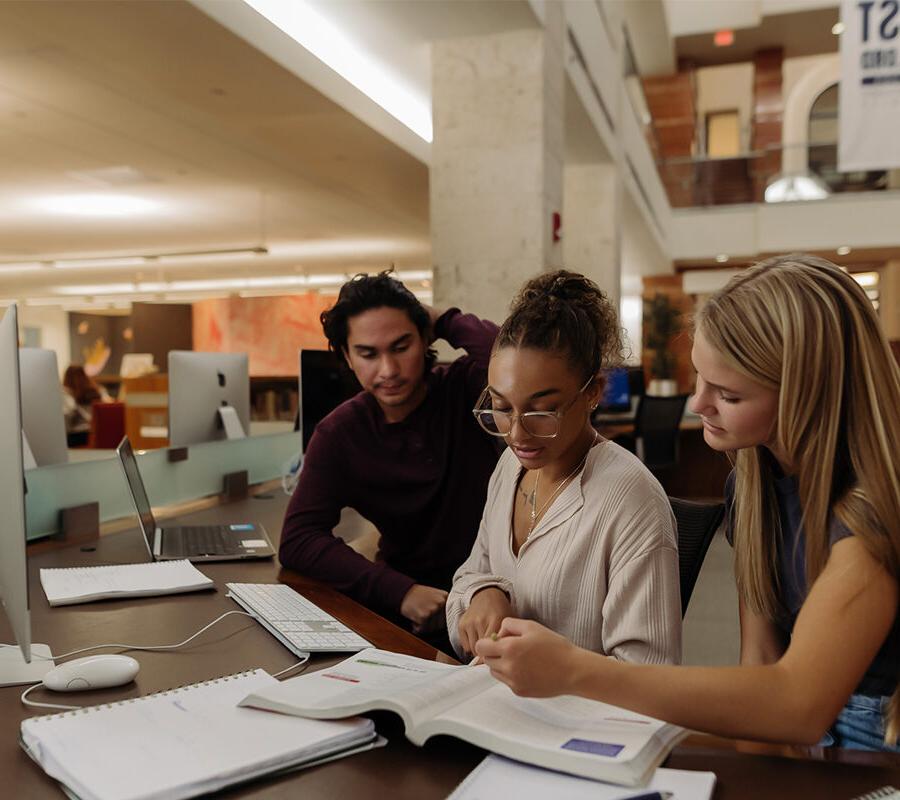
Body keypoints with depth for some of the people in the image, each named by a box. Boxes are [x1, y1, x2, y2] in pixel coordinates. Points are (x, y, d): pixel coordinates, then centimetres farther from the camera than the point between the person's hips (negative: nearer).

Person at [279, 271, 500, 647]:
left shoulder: (463, 389, -7)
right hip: (401, 600, 3)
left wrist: (446, 320, -13)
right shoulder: (338, 433, -2)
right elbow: (297, 541, -12)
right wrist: (400, 592, -24)